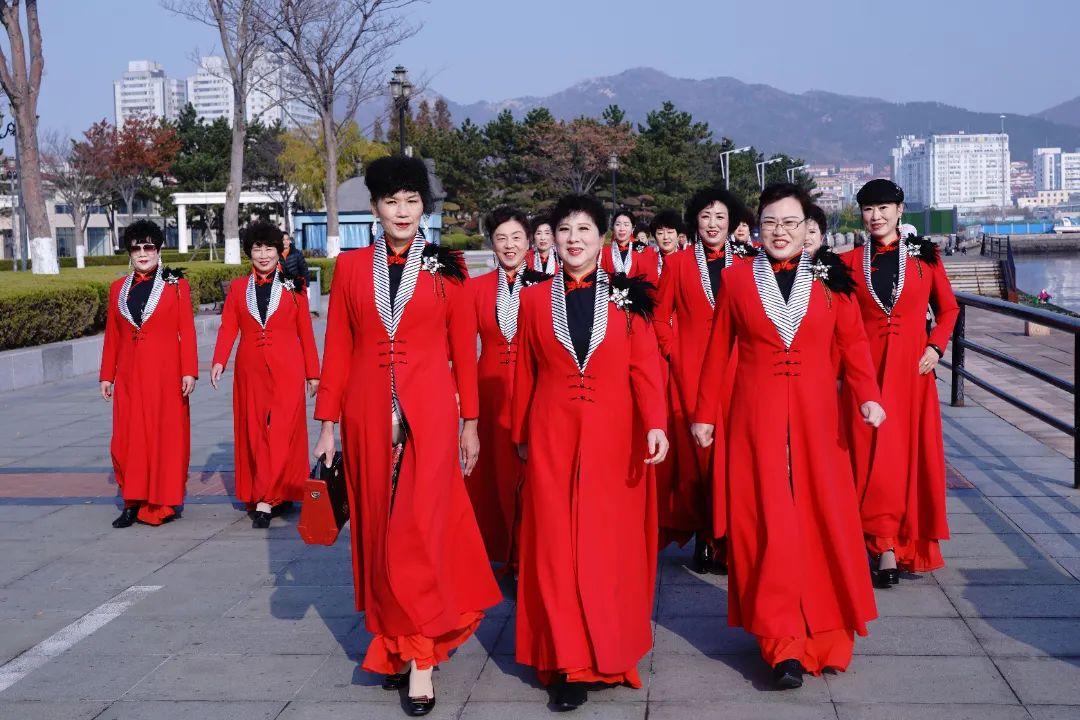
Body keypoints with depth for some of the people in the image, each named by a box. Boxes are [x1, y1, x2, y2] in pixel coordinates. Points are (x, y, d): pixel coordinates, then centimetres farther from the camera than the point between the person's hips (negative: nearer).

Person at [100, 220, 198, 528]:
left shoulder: (176, 285, 1)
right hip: (130, 374, 3)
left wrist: (189, 372, -10)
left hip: (166, 373, -3)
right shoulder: (118, 288, 11)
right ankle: (134, 502, 12)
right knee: (129, 437, 3)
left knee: (167, 434, 2)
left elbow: (187, 331, -3)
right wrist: (107, 376, 9)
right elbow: (112, 336, 12)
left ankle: (164, 502, 12)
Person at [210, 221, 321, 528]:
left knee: (280, 431, -9)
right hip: (250, 370, 3)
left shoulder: (293, 286, 5)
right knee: (252, 431, 4)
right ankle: (272, 494, 15)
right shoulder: (238, 287, 10)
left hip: (286, 370, -3)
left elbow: (305, 332, 6)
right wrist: (219, 362, -14)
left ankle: (266, 500, -10)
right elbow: (228, 327, 2)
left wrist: (313, 372, 6)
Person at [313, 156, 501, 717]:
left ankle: (420, 654, 2)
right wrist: (329, 422, 4)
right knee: (376, 529, 9)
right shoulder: (351, 267, 5)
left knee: (416, 530, -8)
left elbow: (463, 349, 5)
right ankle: (394, 641, 23)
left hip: (429, 414, -2)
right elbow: (337, 349, 7)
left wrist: (470, 422, 5)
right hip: (368, 415, 2)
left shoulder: (446, 268, 2)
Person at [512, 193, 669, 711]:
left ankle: (610, 651, 18)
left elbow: (645, 368, -3)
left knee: (612, 542, 4)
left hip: (614, 436, -1)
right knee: (556, 545, -1)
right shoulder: (534, 299, 7)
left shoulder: (627, 297, 4)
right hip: (553, 436, 1)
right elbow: (526, 374, 10)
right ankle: (569, 663, 4)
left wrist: (655, 425, -15)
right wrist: (521, 436, 12)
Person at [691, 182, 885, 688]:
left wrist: (868, 395, -11)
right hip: (756, 418, -1)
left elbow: (853, 342, 4)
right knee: (766, 524, -4)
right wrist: (704, 414, 6)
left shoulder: (829, 278, 4)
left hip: (815, 417, 1)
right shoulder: (736, 279, 3)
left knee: (824, 518, 3)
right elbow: (718, 352, 6)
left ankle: (824, 629, 20)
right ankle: (783, 644, 0)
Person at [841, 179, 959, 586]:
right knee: (872, 454, -5)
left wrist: (936, 346, -2)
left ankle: (912, 542, 17)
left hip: (913, 367, 0)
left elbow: (948, 307, 12)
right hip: (868, 366, 0)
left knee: (915, 452, 3)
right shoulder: (850, 261, 6)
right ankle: (885, 547, -1)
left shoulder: (924, 256, 5)